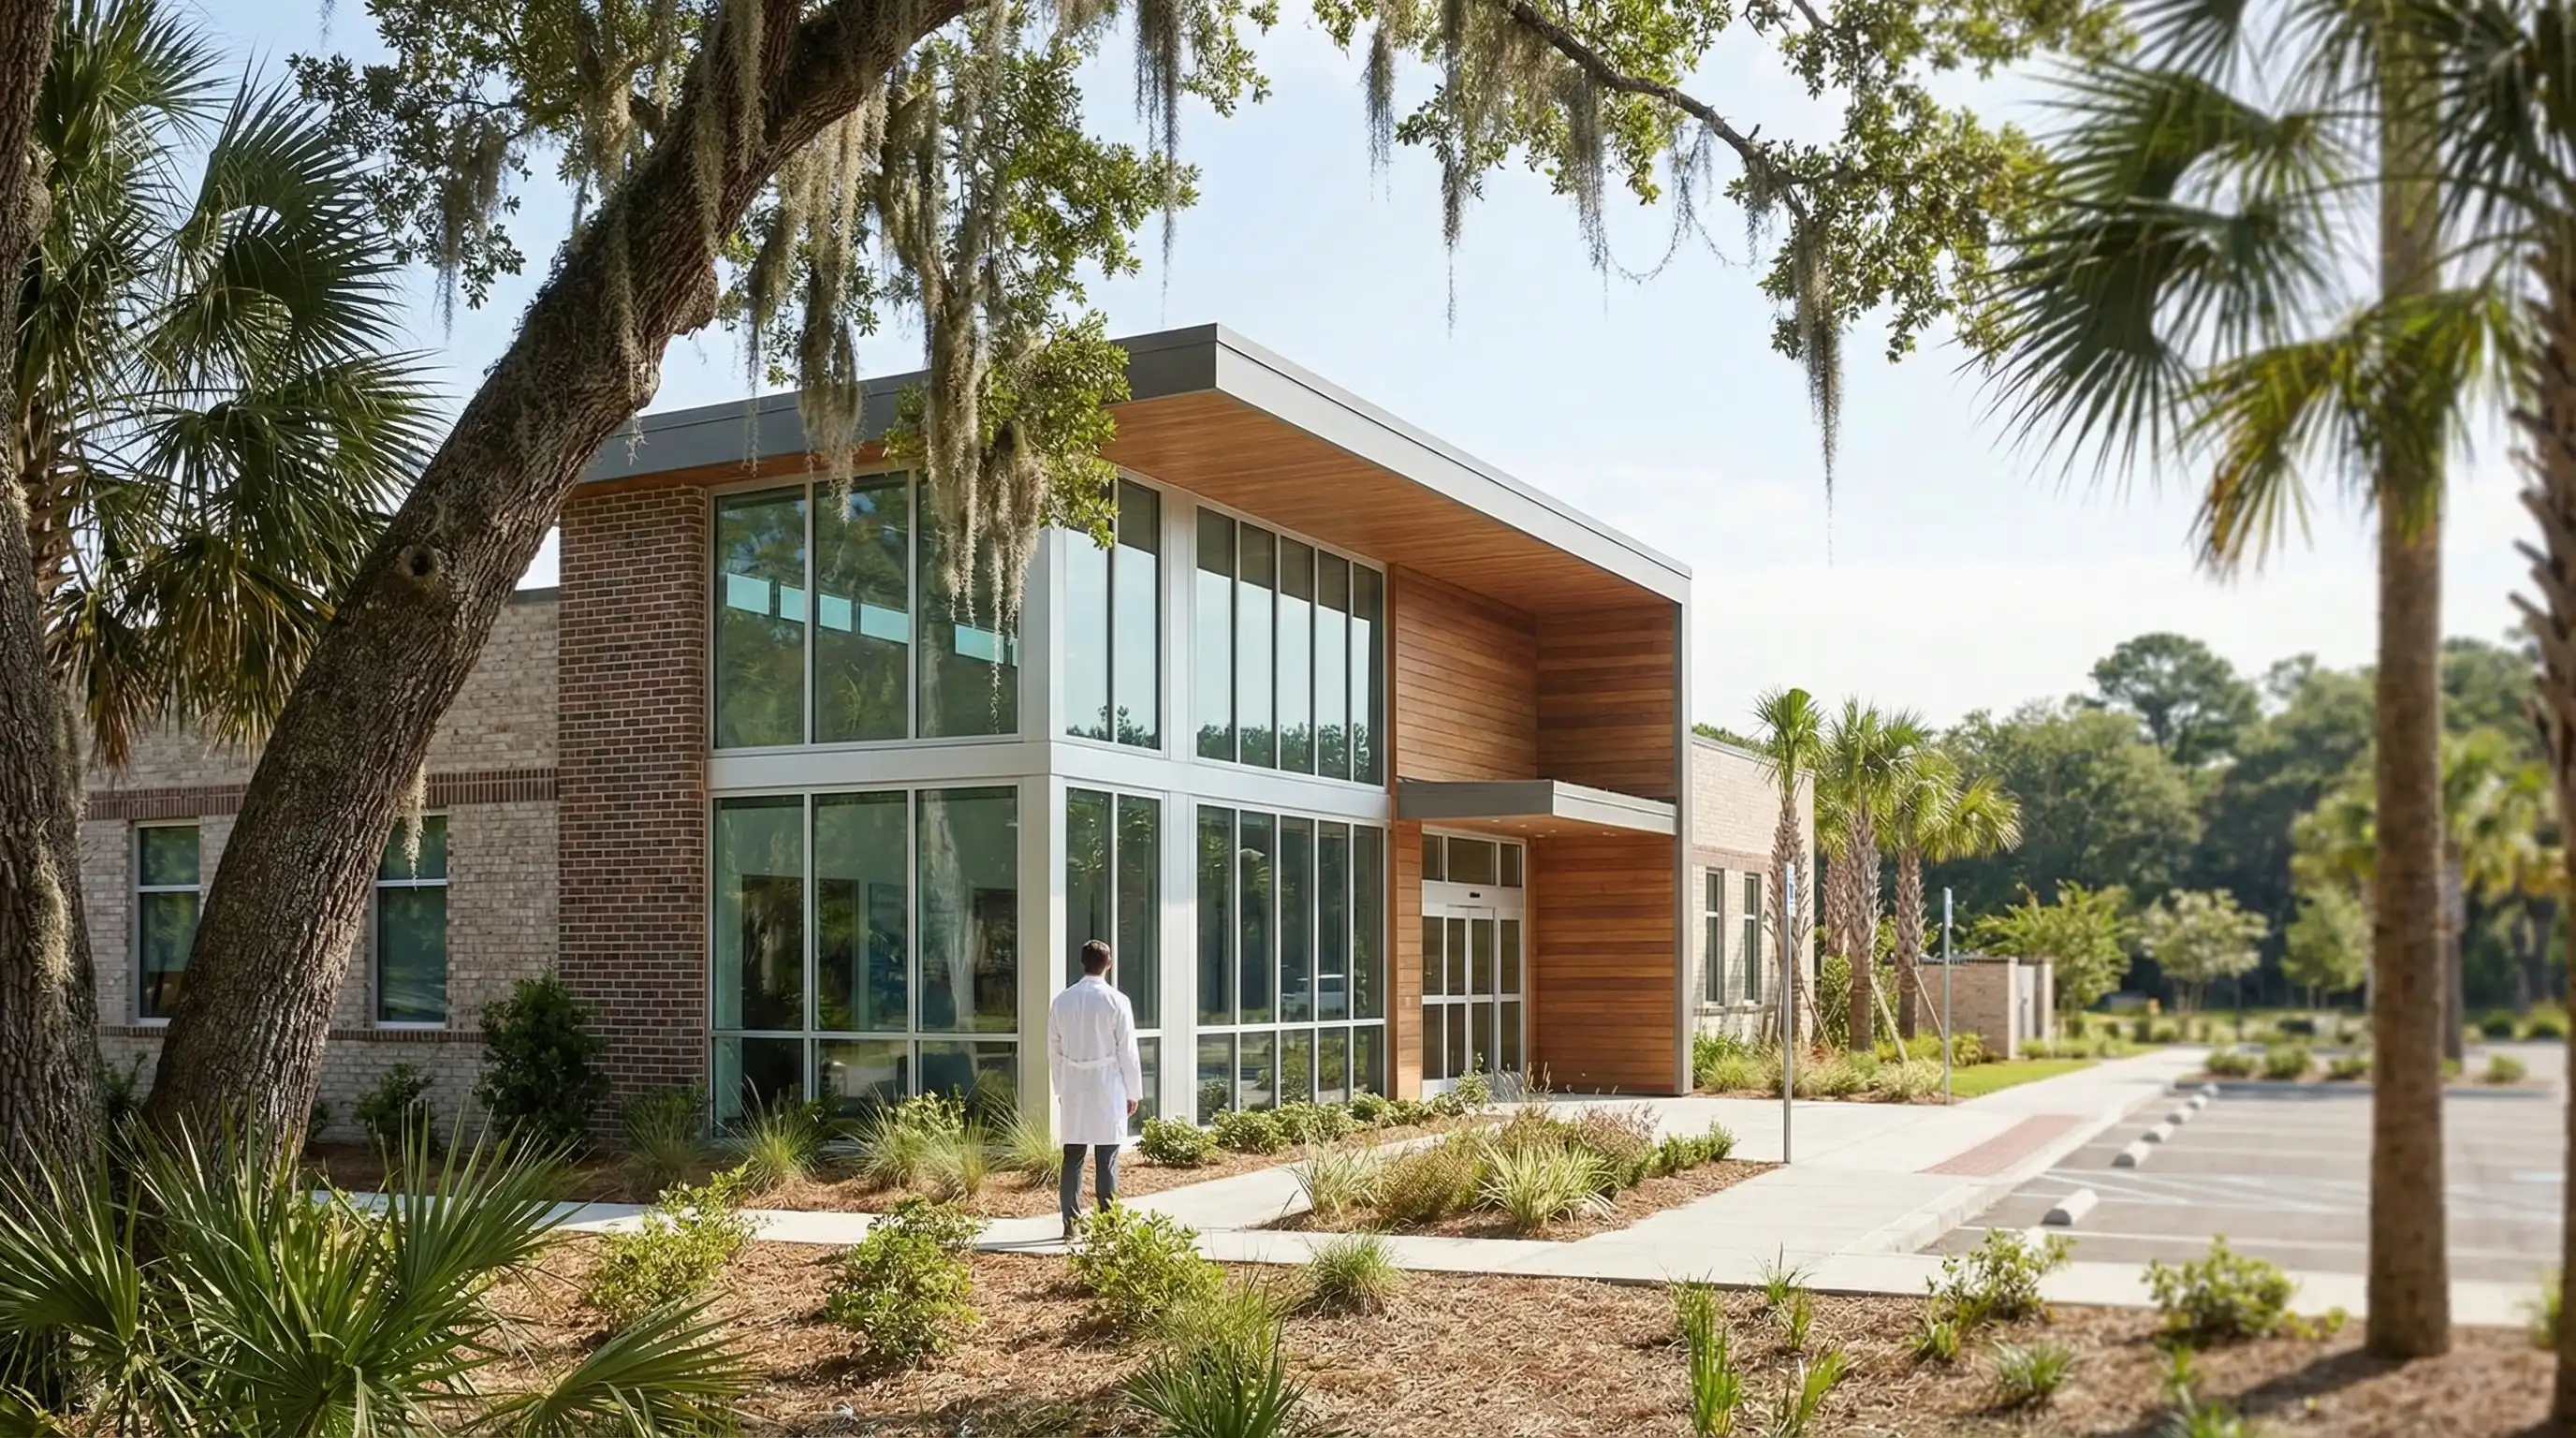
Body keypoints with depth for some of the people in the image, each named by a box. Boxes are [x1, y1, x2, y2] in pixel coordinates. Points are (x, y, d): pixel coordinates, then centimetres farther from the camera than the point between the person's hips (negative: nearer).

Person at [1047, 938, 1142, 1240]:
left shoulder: (1061, 1001, 3)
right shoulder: (1116, 1002, -8)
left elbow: (1054, 1051, 9)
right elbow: (1127, 1051, -6)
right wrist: (1134, 1092, 4)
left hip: (1072, 1091, 3)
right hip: (1107, 1091, -3)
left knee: (1072, 1160, 8)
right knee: (1107, 1163, 1)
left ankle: (1071, 1225, 10)